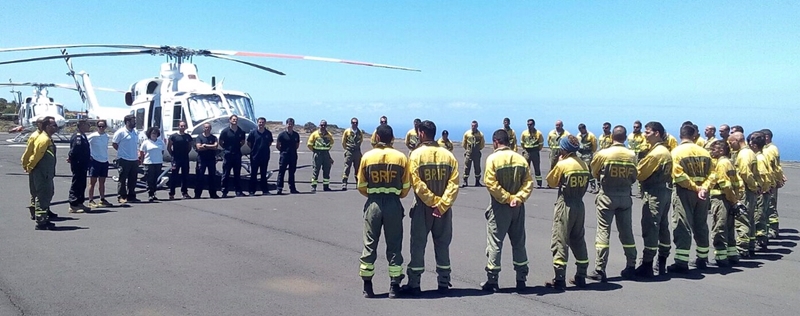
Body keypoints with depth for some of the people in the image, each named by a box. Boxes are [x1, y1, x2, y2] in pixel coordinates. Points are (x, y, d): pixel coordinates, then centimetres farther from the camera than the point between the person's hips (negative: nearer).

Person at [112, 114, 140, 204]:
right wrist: (122, 151, -1)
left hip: (134, 160, 7)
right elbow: (114, 144, -5)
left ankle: (131, 196, 18)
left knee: (133, 180, 10)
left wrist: (138, 157, 14)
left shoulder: (135, 132, 13)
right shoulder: (121, 132, -9)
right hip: (124, 160, -7)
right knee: (122, 179, -2)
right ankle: (121, 197, 2)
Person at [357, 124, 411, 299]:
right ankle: (394, 287, 9)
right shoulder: (401, 157, -2)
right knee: (394, 245, 7)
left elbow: (361, 186, 3)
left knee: (370, 245, 8)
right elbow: (406, 186, 2)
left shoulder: (367, 157, -2)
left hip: (373, 204, 0)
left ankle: (367, 286, 12)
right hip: (394, 204, 0)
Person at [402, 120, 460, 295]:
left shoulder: (416, 154, -8)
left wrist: (433, 202, -12)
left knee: (418, 244, 6)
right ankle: (443, 283, 16)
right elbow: (454, 183, -7)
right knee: (442, 244, 12)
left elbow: (416, 183, -16)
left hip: (423, 207, -3)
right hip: (444, 208, 3)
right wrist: (441, 204, -11)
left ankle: (414, 284, 8)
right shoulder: (448, 155, 1)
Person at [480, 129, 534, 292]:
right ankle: (521, 279, 17)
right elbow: (528, 182, -3)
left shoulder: (493, 158, -9)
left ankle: (492, 280, 5)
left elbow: (490, 183, -17)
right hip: (518, 207, 4)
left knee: (495, 242, 3)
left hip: (500, 206, -4)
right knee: (519, 242, 13)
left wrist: (507, 198, -13)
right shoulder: (521, 159, 4)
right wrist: (518, 198, -10)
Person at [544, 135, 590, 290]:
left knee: (560, 242, -2)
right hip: (580, 206, 6)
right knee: (579, 241, 15)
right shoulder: (584, 165, 4)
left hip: (565, 206, -6)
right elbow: (585, 185, 8)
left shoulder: (562, 164, -13)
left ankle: (559, 279, -4)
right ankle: (581, 277, 19)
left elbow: (551, 182, -1)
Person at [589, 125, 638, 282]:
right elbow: (633, 177, 4)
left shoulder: (603, 154, -10)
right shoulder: (632, 155, -3)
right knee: (627, 232, 12)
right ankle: (630, 268, 19)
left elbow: (594, 173, 4)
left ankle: (600, 270, -2)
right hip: (625, 196, 3)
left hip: (607, 195, -3)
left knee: (603, 231, 0)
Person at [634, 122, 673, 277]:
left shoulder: (655, 153, -16)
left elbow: (639, 174, -13)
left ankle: (647, 265, -5)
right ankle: (662, 263, 19)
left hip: (653, 193, -10)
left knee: (650, 228, -7)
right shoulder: (666, 151, 12)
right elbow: (667, 172, 12)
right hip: (666, 191, 10)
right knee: (663, 226, 13)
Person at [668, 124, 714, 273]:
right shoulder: (704, 152, 8)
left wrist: (695, 188, -10)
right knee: (701, 226, 16)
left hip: (684, 192, -5)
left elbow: (679, 175, -16)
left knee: (683, 227, -4)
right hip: (702, 193, 5)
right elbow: (711, 173, -1)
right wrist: (703, 188, -11)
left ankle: (681, 262, -9)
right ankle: (702, 259, 26)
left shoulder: (677, 151, -6)